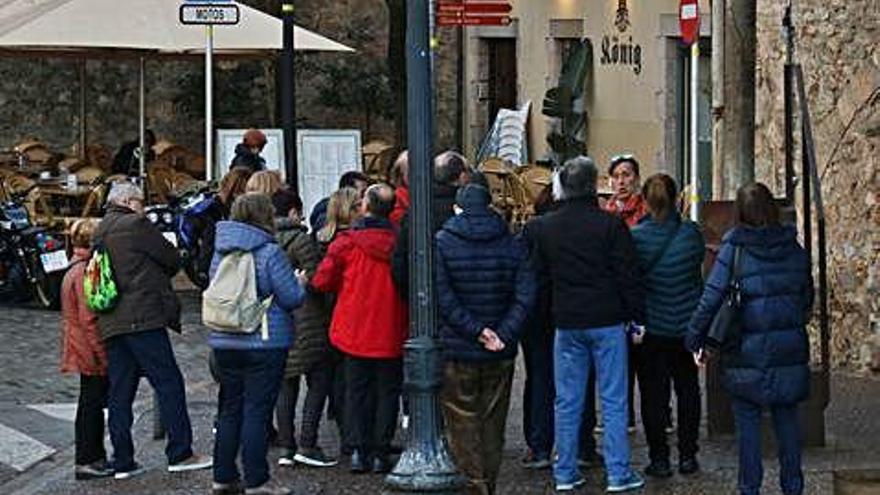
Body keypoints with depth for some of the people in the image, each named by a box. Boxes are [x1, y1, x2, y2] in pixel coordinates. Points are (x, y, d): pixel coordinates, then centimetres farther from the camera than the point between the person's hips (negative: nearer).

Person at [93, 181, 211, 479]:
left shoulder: (99, 234, 20)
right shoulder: (135, 225, -5)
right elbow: (172, 259, 0)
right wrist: (157, 277, 19)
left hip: (110, 323, 8)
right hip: (143, 317, -8)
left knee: (120, 393, 8)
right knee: (169, 383, -5)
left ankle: (123, 462, 7)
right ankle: (180, 454, -6)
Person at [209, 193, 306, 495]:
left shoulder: (221, 252, 6)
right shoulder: (270, 253, -13)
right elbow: (292, 297, -11)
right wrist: (300, 284, 9)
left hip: (224, 342, 6)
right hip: (265, 342, -6)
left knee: (229, 409, 13)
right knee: (257, 410, -2)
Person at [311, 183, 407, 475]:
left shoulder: (347, 242, -11)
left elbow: (322, 281, -9)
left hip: (355, 330, 0)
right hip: (391, 334, 0)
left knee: (356, 390, 11)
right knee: (387, 391, 9)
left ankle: (358, 450, 8)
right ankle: (380, 453, 8)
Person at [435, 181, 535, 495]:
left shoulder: (441, 243, -5)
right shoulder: (512, 245, 2)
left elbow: (442, 298, -15)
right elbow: (525, 296, -7)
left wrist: (476, 330, -14)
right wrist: (503, 334, -11)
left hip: (455, 351, -3)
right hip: (501, 353, 3)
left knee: (462, 423, 1)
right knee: (493, 424, 13)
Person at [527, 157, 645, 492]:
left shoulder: (543, 227, 1)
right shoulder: (610, 226, -9)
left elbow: (535, 272, 10)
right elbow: (629, 277, -7)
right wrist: (637, 317, 0)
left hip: (566, 323, 3)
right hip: (607, 322, -3)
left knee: (567, 401, 8)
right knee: (613, 400, 2)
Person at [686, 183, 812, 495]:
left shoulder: (734, 249, -10)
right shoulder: (794, 249, 1)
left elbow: (712, 297, -10)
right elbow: (807, 297, 11)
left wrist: (696, 340, -2)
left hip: (747, 350, -3)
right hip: (789, 350, 3)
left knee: (748, 421, 6)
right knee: (787, 418, 12)